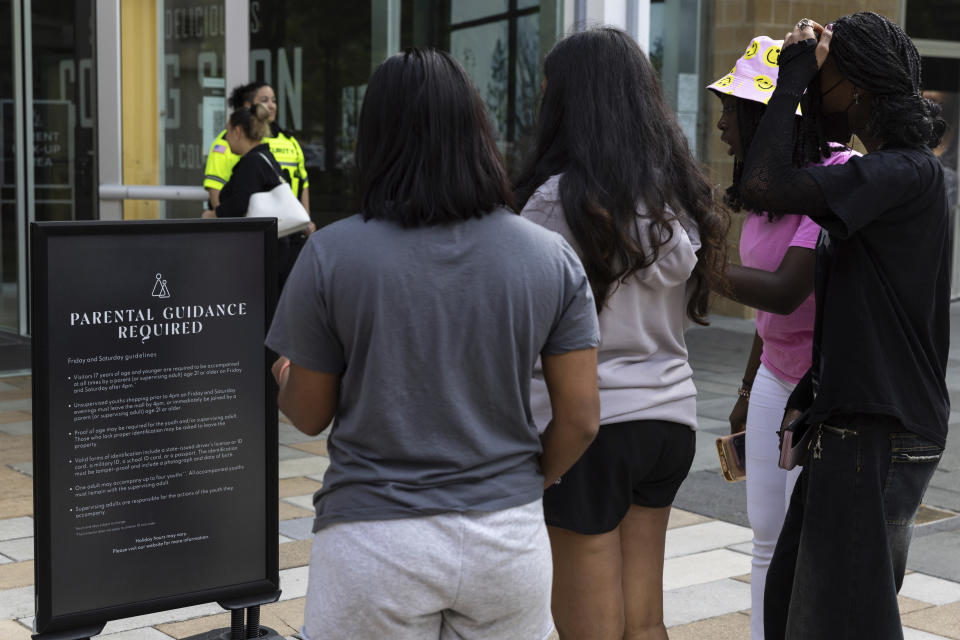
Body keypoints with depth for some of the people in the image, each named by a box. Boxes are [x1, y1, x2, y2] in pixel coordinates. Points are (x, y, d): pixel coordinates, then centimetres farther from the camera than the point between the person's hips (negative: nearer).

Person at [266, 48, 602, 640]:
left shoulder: (331, 254, -9)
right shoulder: (552, 256, -3)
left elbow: (310, 415, 0)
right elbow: (581, 418, -1)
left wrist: (281, 377, 23)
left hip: (374, 543, -2)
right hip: (509, 536, 2)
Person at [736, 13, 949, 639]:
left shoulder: (906, 171, -17)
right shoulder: (894, 171, 15)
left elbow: (764, 185, -29)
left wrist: (794, 75, -18)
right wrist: (810, 395, 18)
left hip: (881, 436, -10)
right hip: (855, 421, 10)